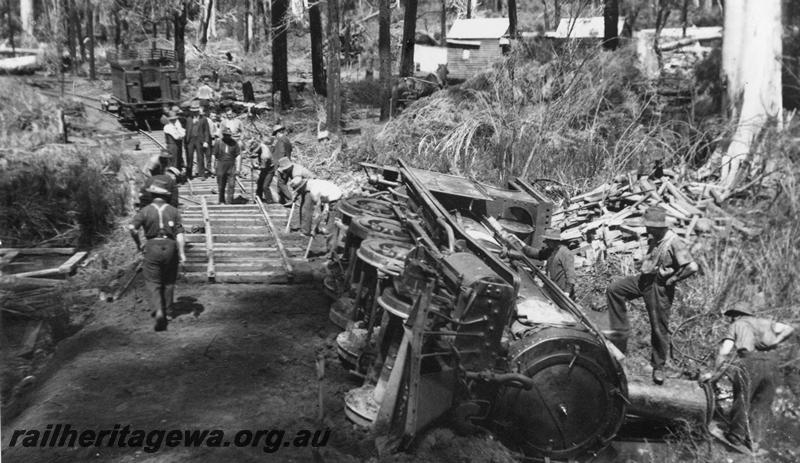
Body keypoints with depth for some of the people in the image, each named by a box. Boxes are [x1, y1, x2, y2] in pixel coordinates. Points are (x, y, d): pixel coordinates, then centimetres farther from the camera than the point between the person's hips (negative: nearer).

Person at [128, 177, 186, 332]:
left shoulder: (145, 211, -2)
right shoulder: (173, 211, 2)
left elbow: (132, 228, -14)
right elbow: (179, 233, -4)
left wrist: (138, 244, 0)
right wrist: (182, 252, -3)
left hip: (152, 247, -1)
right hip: (170, 247, 2)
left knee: (153, 283, 3)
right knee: (168, 282, 17)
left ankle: (158, 311, -16)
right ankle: (165, 310, 25)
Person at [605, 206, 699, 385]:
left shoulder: (674, 243, -20)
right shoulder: (654, 239, 5)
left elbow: (692, 267, -27)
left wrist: (671, 279, -18)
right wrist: (645, 271, 10)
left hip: (660, 288, -8)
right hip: (644, 280, 8)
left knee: (659, 328, 2)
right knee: (614, 289, -3)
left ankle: (658, 367, 16)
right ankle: (620, 330, 3)